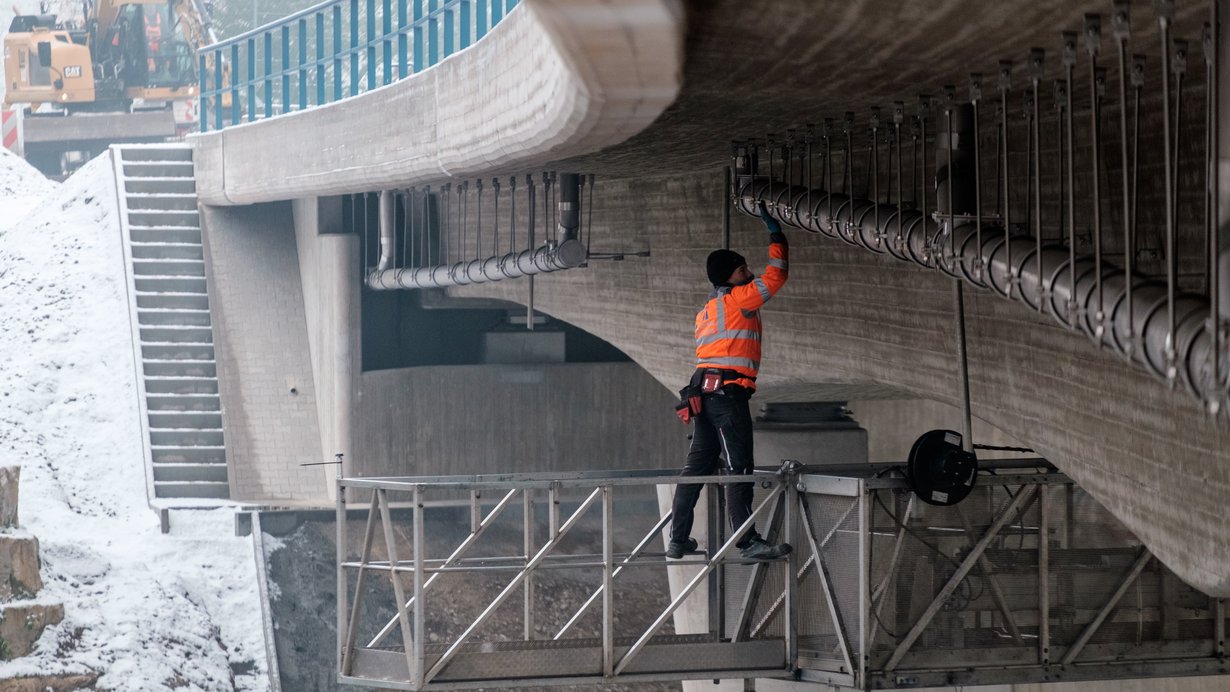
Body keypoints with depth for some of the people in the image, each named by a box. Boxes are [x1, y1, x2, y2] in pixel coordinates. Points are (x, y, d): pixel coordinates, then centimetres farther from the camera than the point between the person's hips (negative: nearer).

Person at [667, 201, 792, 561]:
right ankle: (748, 542, -15)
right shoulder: (738, 299, -3)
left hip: (705, 389, 9)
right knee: (739, 468, -11)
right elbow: (776, 275, -3)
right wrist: (776, 235, 7)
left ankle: (678, 541, 12)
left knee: (698, 466, 10)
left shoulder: (706, 311, 22)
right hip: (729, 390, -9)